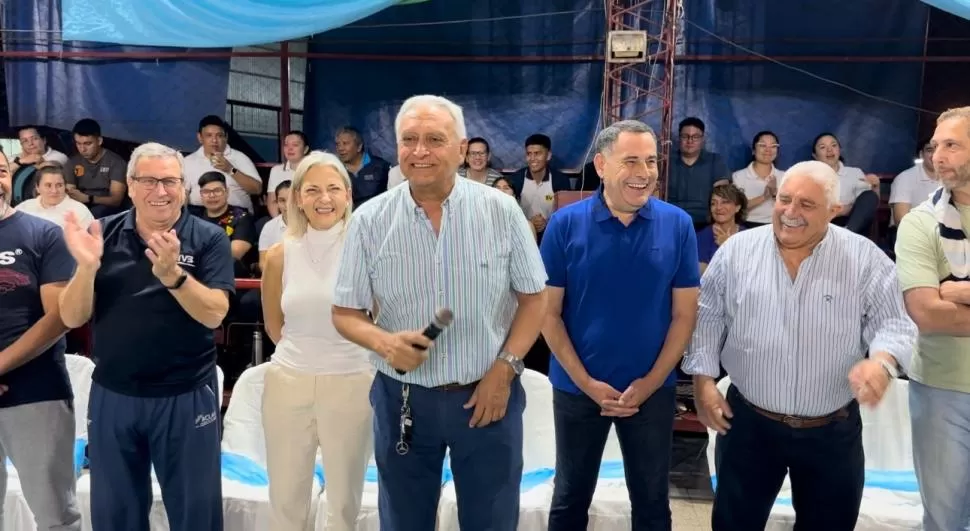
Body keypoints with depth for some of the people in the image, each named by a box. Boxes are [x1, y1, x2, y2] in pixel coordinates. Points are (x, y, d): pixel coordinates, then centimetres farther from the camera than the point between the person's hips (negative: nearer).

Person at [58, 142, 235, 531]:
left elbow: (214, 314, -15)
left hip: (186, 396, -2)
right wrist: (87, 266, -21)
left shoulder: (209, 238, -6)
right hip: (111, 396, 3)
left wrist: (172, 274, -32)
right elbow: (72, 318, -2)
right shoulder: (103, 234, 1)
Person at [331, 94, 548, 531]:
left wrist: (505, 368, -10)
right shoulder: (370, 220, -6)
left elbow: (533, 299, 0)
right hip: (402, 399, 1)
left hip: (488, 394, 0)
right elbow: (346, 313, -1)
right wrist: (385, 342, -20)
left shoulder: (502, 211, -6)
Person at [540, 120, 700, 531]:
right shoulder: (565, 224, -11)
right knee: (570, 498, 18)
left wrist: (650, 382, -9)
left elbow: (684, 314, -3)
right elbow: (549, 312, -7)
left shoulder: (678, 225, -7)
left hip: (653, 389, 1)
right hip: (577, 388, -1)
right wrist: (586, 382, -11)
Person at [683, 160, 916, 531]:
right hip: (748, 422, 0)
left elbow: (894, 324, -5)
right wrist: (704, 380, -4)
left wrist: (882, 361, -27)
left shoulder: (866, 259, -7)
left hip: (833, 430, 0)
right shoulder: (736, 250, -4)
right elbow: (707, 318, 2)